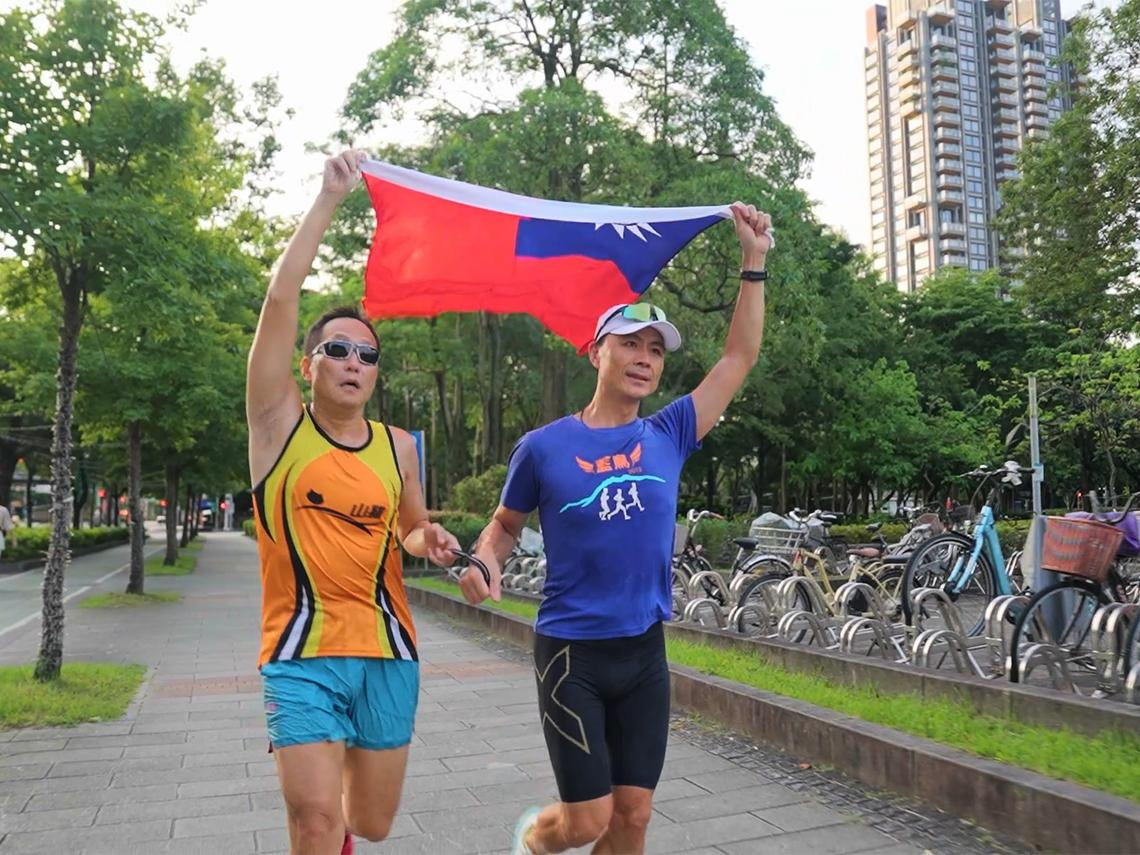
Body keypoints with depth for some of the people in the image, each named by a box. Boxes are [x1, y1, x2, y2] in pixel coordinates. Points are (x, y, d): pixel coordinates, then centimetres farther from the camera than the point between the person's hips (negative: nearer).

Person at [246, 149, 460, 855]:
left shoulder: (400, 445, 5)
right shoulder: (280, 422, -4)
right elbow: (282, 297, -14)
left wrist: (431, 541, -5)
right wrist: (330, 198, -14)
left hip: (388, 650, 3)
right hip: (302, 651, -3)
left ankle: (334, 788, 51)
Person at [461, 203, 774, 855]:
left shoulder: (669, 437, 1)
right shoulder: (545, 446, -5)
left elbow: (740, 358, 5)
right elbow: (506, 525, 8)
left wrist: (755, 261, 2)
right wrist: (485, 562, -13)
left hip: (645, 651, 3)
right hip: (572, 652, -3)